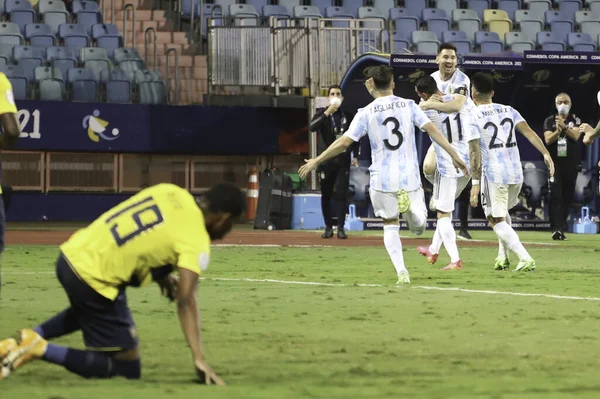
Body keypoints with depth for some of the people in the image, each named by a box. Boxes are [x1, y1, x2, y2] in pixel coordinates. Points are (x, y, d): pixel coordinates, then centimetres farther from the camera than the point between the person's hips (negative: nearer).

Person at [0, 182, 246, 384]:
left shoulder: (170, 192, 8)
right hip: (94, 279, -8)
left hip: (72, 254, 9)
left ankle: (31, 339, 22)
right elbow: (186, 301, -20)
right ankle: (41, 350, -10)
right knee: (127, 371, 3)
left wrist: (161, 274, 18)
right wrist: (199, 359, -23)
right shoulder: (196, 241, -12)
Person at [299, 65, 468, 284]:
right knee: (418, 226, 12)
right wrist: (454, 155, 0)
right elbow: (432, 130, -5)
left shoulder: (366, 113, -3)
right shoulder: (409, 106, 2)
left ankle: (402, 272, -4)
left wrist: (316, 161, 4)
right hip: (410, 176, 1)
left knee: (390, 226, 13)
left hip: (383, 180, -1)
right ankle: (415, 209, -24)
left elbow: (343, 143, -5)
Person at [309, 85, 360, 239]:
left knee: (342, 195, -5)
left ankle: (341, 228, -1)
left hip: (342, 161, 1)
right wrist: (327, 112, -23)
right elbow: (312, 127, -18)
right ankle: (328, 227, 12)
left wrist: (355, 155, 8)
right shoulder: (322, 113, 2)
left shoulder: (347, 115, 9)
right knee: (326, 195, 3)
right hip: (326, 161, -1)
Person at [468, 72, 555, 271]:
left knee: (497, 220, 0)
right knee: (502, 213, 28)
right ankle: (503, 255, 24)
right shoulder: (508, 111, 11)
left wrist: (475, 183, -11)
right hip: (516, 173, 6)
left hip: (493, 175, -6)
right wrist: (546, 154, -8)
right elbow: (529, 132, -2)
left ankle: (525, 258, -16)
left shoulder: (473, 118, -3)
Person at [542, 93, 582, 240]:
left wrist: (564, 127, -30)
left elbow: (575, 136, -12)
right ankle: (556, 229, -21)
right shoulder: (550, 121, 6)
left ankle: (561, 229, 13)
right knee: (555, 196, -12)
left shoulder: (576, 120, 6)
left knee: (567, 198, 5)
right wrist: (558, 131, -25)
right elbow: (548, 140, -6)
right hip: (555, 163, -1)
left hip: (571, 164, 2)